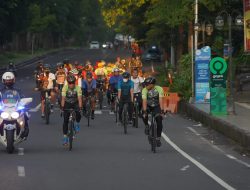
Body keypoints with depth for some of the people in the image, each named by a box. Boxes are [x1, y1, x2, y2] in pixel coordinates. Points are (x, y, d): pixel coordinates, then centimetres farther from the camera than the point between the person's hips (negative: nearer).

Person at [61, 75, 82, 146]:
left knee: (78, 114, -27)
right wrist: (62, 107, -44)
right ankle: (65, 137, -2)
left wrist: (80, 107, -46)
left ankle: (77, 124, 6)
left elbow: (79, 98, -31)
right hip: (67, 104, 0)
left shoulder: (77, 88, -25)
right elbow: (63, 98, -31)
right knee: (65, 121, -8)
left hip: (75, 103, 0)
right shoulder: (65, 87, -24)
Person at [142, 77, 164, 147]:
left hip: (156, 106, 0)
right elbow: (144, 101, -30)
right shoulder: (145, 90, -22)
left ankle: (158, 138, -9)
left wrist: (162, 110, -42)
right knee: (144, 115, -33)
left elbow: (161, 100, -31)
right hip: (148, 106, 0)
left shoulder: (159, 89, -23)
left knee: (159, 120, -19)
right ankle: (147, 126, -5)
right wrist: (144, 110, -43)